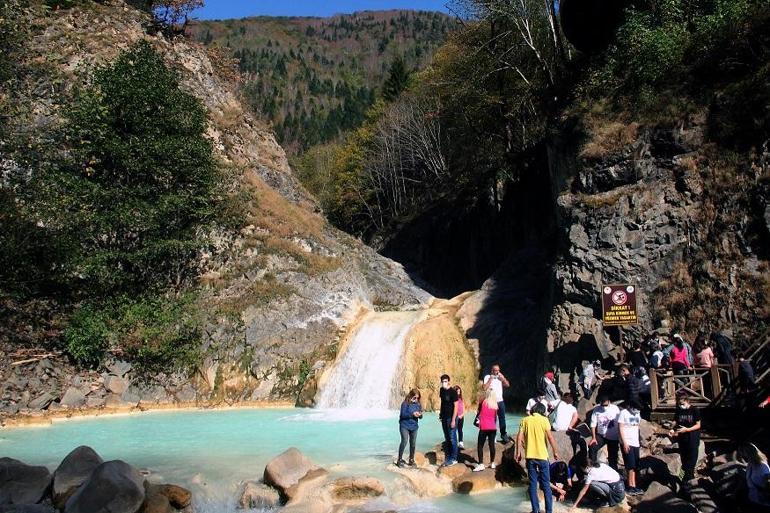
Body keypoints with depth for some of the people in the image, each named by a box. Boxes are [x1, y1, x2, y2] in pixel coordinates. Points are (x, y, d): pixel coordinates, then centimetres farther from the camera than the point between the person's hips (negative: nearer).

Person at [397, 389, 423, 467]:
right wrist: (412, 414, -25)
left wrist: (420, 415, -16)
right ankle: (400, 459, 0)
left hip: (414, 426, 5)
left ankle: (411, 460, 22)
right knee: (404, 441, -13)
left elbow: (420, 416, 7)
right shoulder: (405, 403, -11)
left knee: (413, 443, 7)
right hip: (404, 426, -5)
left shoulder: (418, 404, 3)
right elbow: (403, 414, -15)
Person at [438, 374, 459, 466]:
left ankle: (453, 458, 6)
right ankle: (447, 457, 20)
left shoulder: (453, 392, -13)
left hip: (451, 418, -7)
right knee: (446, 438, 12)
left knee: (452, 438, -2)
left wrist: (453, 420, -17)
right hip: (444, 417, 7)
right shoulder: (441, 390, 6)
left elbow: (456, 406, -14)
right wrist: (440, 413, 8)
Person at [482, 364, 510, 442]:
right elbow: (484, 388, -16)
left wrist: (502, 377, -7)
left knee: (502, 418, 7)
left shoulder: (500, 377, 11)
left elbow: (507, 385, 4)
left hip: (500, 401, 5)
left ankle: (503, 434, 16)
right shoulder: (487, 377, -4)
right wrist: (490, 379, -15)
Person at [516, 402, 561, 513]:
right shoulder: (544, 420, -3)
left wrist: (518, 452, 5)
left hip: (530, 456, 2)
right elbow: (550, 437, -9)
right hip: (542, 455, -2)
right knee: (546, 484, 8)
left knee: (533, 484, 8)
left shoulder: (525, 420, 4)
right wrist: (555, 452, 0)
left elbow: (519, 437, -1)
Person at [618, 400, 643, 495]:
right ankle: (631, 487, 2)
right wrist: (624, 442, -16)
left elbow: (637, 426, 16)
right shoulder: (623, 413, -10)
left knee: (635, 466, 7)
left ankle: (633, 486, 13)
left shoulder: (637, 413, 10)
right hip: (627, 443, -7)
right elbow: (620, 428, -11)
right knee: (630, 466, -6)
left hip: (635, 443, 7)